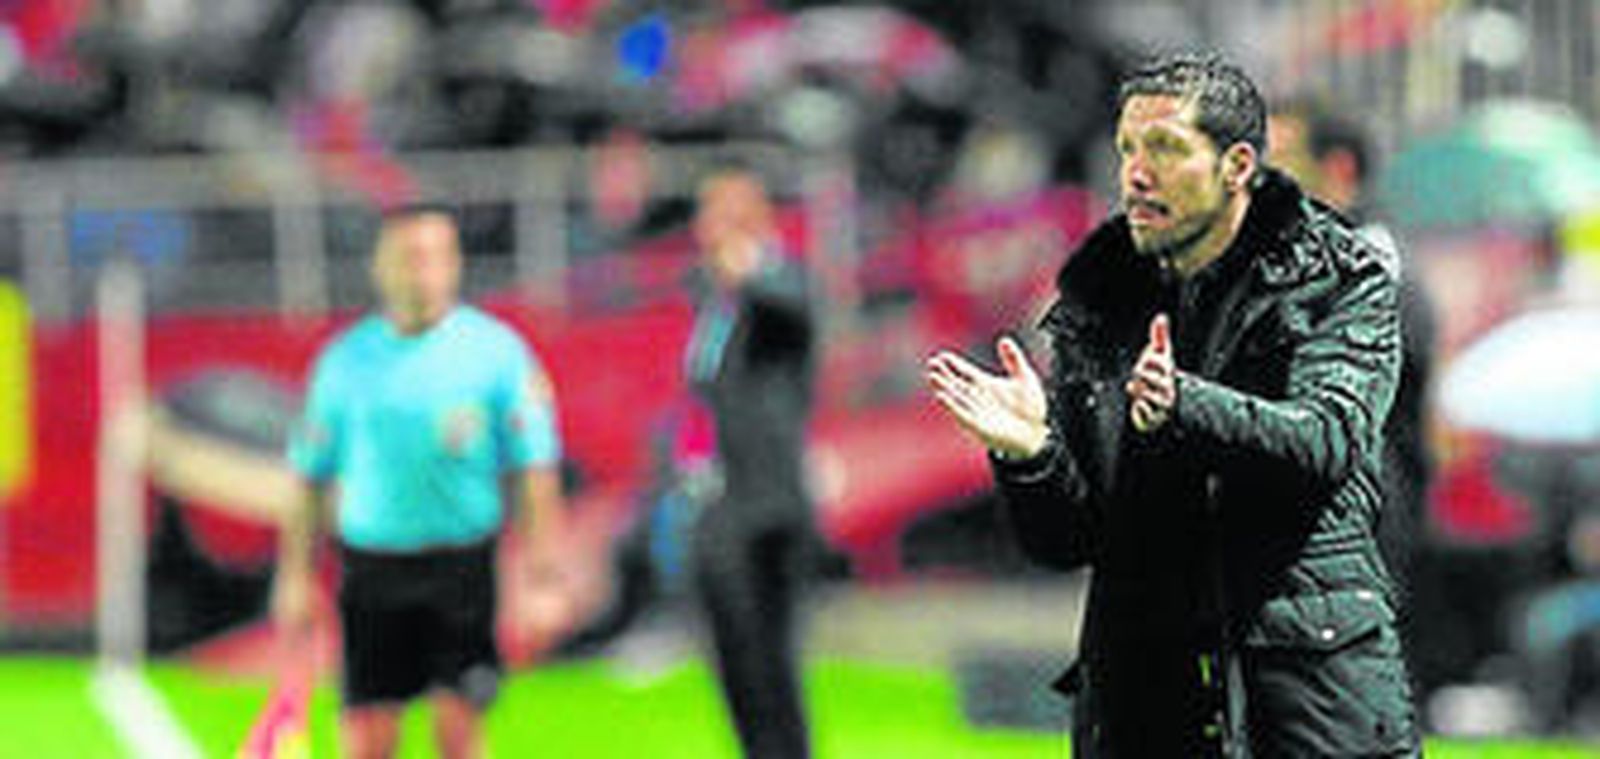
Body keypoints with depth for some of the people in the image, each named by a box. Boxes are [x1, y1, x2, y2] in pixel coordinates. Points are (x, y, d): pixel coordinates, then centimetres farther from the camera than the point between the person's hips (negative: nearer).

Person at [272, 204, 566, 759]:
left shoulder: (495, 350, 0)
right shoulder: (346, 358, 6)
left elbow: (532, 468, 0)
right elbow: (311, 474, 12)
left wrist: (534, 573, -7)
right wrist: (295, 576, 7)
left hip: (461, 563, -2)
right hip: (372, 562, 2)